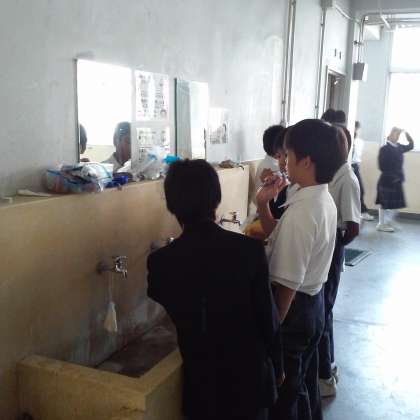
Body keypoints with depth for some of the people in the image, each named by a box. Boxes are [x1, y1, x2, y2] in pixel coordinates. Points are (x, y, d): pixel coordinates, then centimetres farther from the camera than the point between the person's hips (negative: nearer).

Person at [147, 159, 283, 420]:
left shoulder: (161, 261, -17)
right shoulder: (250, 249, -20)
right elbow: (268, 317, -11)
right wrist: (277, 366, 5)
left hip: (203, 385, 0)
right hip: (250, 376, 0)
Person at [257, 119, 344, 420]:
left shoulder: (300, 212, -28)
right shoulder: (324, 199, 2)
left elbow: (288, 283, -25)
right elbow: (281, 239, 14)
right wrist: (264, 204, 0)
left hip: (294, 308, -9)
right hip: (313, 302, 9)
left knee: (284, 390, 11)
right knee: (305, 381, 26)